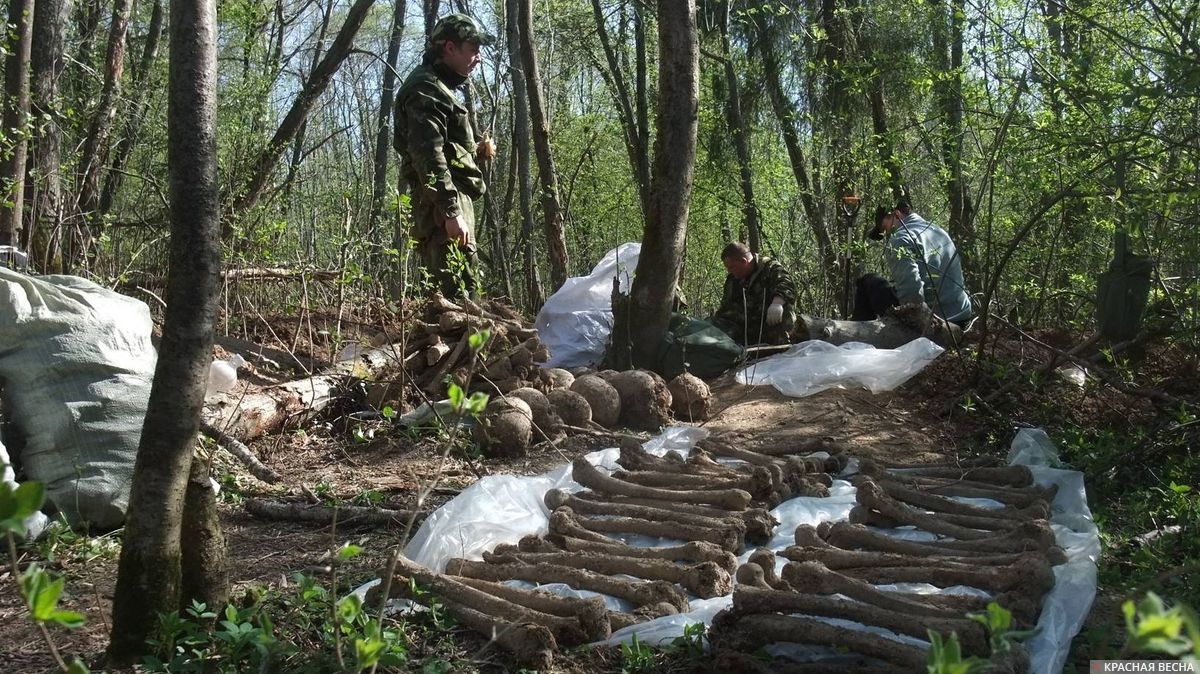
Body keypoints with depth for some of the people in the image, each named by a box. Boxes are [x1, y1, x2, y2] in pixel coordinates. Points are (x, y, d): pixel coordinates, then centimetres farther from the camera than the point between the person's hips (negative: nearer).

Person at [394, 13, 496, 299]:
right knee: (455, 293, -17)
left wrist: (476, 151, 15)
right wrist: (451, 211, -26)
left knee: (465, 288, 11)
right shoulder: (425, 88, -8)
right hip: (442, 205, -11)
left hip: (453, 202, 11)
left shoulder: (440, 88, 25)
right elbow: (427, 155, -20)